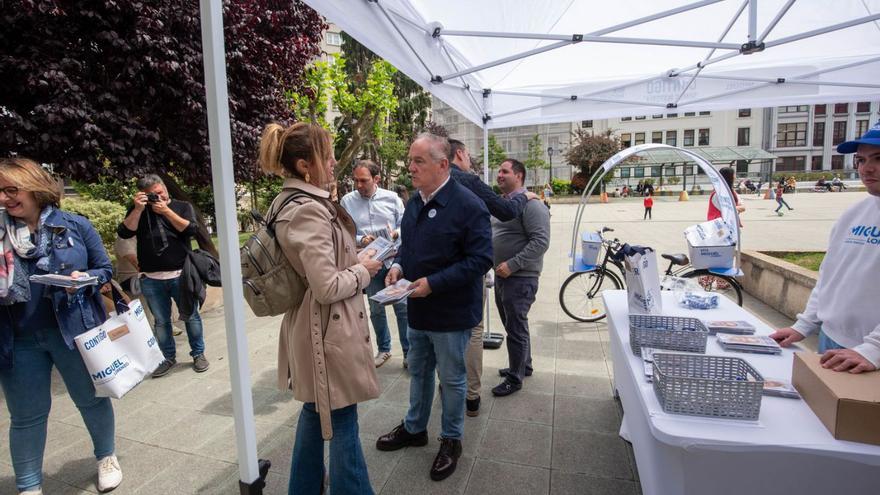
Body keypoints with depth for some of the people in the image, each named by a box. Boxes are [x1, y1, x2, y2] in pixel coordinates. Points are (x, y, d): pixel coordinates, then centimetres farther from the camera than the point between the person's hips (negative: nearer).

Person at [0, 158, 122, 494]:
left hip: (75, 329, -1)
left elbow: (105, 268, 1)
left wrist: (85, 278, -19)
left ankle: (106, 457, 37)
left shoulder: (75, 225, -4)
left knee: (91, 399, 15)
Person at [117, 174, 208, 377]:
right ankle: (169, 358, 24)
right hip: (151, 280, 2)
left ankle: (198, 353, 20)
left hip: (181, 276, -2)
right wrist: (138, 209, -12)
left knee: (191, 316, 6)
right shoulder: (138, 211, 9)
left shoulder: (182, 206, 5)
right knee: (161, 321, 10)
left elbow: (190, 229, -10)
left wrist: (166, 211, -13)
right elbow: (124, 233, -4)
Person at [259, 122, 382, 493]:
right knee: (341, 420, 6)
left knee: (317, 410, 24)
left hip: (312, 326, 10)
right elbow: (328, 287, -26)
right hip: (328, 330, -10)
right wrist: (363, 270, -11)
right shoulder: (310, 211, -24)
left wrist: (353, 253, 11)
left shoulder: (293, 203, 8)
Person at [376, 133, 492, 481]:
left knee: (451, 379, 12)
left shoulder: (468, 205, -20)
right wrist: (398, 265, -3)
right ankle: (414, 428, 43)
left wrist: (433, 283, -25)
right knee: (418, 371, 22)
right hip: (418, 308, 7)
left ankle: (451, 439, 34)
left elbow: (481, 259, -23)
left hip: (452, 312, -7)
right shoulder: (414, 202, 6)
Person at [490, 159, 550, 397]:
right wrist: (496, 265, 11)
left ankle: (515, 378, 16)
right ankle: (523, 365, 37)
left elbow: (541, 241, -23)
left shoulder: (530, 204, -15)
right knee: (512, 325, 20)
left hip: (519, 279, -9)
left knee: (516, 328, 1)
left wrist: (512, 264, -24)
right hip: (502, 276, 9)